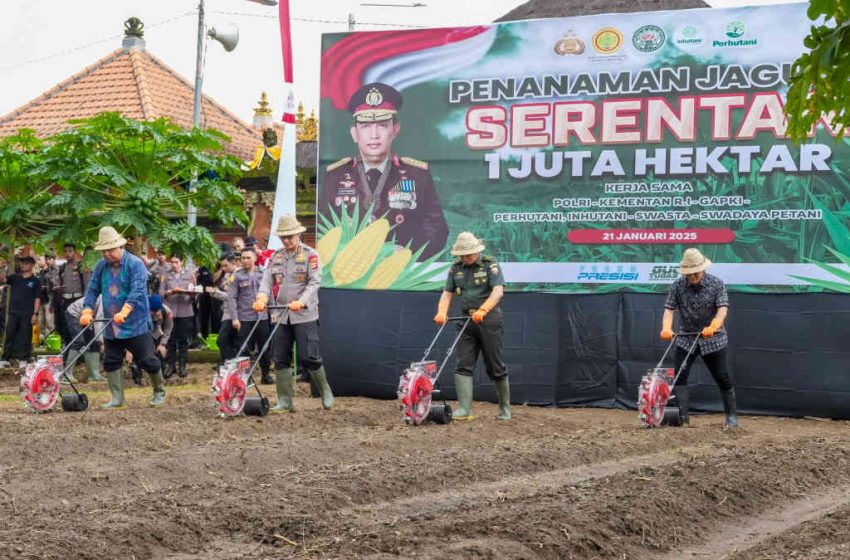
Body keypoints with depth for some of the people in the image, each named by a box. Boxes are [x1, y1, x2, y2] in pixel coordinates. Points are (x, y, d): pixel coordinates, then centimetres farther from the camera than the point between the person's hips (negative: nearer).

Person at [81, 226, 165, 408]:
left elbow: (137, 291, -24)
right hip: (110, 326, 5)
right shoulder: (101, 266, 5)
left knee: (147, 360, -1)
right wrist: (87, 311, -12)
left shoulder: (135, 264, -12)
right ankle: (117, 398, 16)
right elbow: (92, 290, 5)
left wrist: (124, 311, -37)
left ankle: (159, 392, 18)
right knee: (111, 362, 7)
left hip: (136, 324, -5)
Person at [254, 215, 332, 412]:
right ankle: (285, 401, 9)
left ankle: (325, 391, 15)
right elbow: (267, 281, 6)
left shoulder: (310, 255, -2)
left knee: (309, 357, -7)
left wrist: (301, 302, -26)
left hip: (305, 315, -5)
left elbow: (315, 282, -11)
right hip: (281, 316, 5)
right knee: (281, 359, 3)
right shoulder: (275, 257, 13)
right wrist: (262, 298, -14)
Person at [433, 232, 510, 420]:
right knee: (463, 366, -6)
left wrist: (482, 310, -32)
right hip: (466, 321, 4)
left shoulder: (490, 265, -7)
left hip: (488, 320, -4)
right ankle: (464, 410, -9)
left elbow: (498, 291, -18)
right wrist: (442, 313, -11)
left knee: (495, 367, 2)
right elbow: (447, 293, 7)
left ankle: (505, 408, 17)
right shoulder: (456, 268, 9)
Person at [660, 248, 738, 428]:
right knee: (679, 376, -9)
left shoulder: (717, 284, -11)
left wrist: (713, 327, -40)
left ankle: (732, 416, 15)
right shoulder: (678, 285, -5)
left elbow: (722, 308, -22)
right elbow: (669, 309, -11)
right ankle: (683, 417, -7)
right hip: (685, 338, 2)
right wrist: (666, 328, -30)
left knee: (723, 378, 1)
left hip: (712, 339, -2)